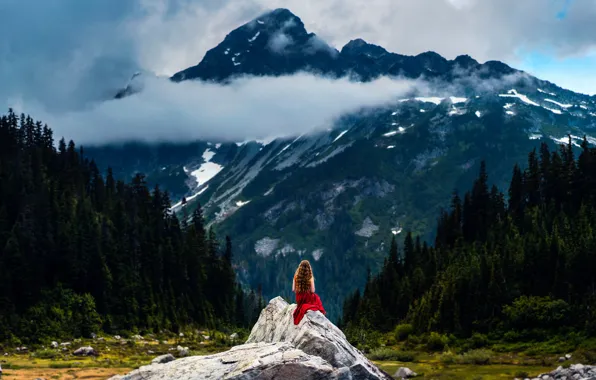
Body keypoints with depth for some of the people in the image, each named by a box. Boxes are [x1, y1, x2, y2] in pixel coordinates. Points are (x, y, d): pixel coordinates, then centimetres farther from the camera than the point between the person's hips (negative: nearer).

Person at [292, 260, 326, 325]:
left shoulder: (296, 276, -10)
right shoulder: (310, 278, -17)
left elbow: (293, 289, -6)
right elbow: (312, 291, -16)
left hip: (299, 299, 3)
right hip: (308, 299, -3)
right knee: (316, 298, 32)